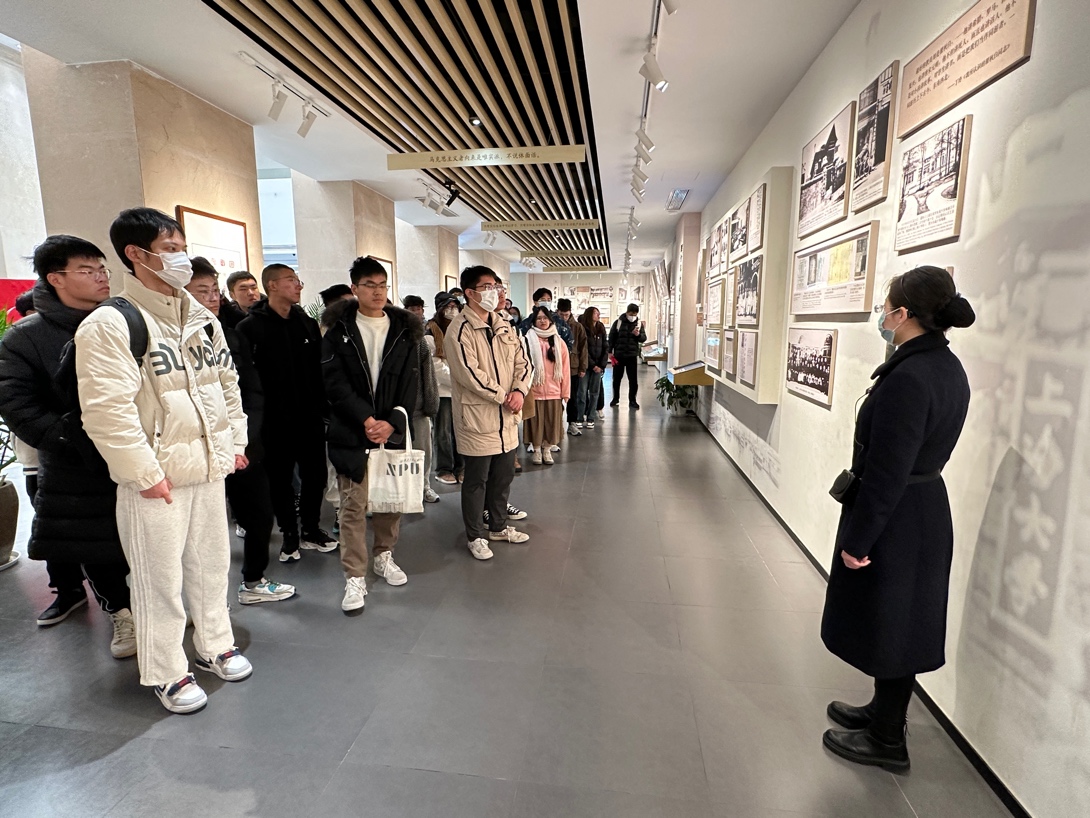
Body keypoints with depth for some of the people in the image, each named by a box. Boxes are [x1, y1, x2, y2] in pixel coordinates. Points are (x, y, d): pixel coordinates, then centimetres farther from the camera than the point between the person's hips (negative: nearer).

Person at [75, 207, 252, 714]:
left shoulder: (202, 319, 10)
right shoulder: (110, 324, -13)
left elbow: (228, 383, 15)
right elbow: (107, 411, -18)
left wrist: (235, 441, 9)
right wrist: (145, 472, -16)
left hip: (210, 468, 6)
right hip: (156, 478, -6)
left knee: (212, 564, 18)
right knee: (160, 580, 7)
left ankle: (215, 645, 37)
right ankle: (166, 673, 26)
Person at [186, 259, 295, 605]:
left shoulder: (233, 337, 9)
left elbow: (255, 392, 6)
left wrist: (245, 440, -6)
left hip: (246, 450, 5)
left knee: (261, 516, 14)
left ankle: (254, 581, 36)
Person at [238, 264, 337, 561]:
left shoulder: (308, 323, 9)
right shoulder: (251, 327, -5)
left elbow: (320, 369, 9)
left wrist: (324, 407, 4)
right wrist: (256, 414, -13)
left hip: (310, 417, 4)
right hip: (275, 421, -3)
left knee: (315, 475, 10)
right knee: (280, 479, 9)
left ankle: (311, 529, 28)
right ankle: (290, 534, 25)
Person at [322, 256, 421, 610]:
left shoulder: (404, 330, 7)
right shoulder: (338, 331, 1)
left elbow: (411, 382, 1)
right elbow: (335, 384, -6)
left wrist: (392, 422, -12)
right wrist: (366, 420, -16)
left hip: (392, 429, 3)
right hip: (351, 434, -2)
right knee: (353, 505, -1)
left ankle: (384, 555, 32)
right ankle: (355, 576, 10)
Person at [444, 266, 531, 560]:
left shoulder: (504, 327, 12)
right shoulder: (459, 330, -13)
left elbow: (522, 362, 9)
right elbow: (469, 373, -21)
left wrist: (519, 391, -9)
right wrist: (503, 396, -16)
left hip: (506, 417, 7)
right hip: (477, 417, -7)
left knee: (504, 476, 18)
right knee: (476, 481, 5)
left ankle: (498, 526, 36)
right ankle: (475, 536, 22)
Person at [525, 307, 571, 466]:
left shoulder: (559, 342, 4)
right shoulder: (529, 340, -5)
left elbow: (565, 369, 4)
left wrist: (565, 392, 2)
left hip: (553, 391, 2)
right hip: (534, 391, -2)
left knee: (551, 423, 11)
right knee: (536, 423, 7)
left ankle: (546, 449, 30)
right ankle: (537, 450, 26)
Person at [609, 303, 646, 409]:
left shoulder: (639, 324, 3)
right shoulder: (618, 322, -3)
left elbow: (644, 338, 5)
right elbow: (611, 337, 1)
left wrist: (638, 334, -16)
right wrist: (610, 351, -4)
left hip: (632, 356, 1)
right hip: (618, 355, -1)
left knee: (633, 379, 1)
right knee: (616, 378, 10)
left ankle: (632, 400, 11)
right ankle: (615, 398, 25)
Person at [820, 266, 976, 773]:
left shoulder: (907, 379, -26)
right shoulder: (948, 368, 5)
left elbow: (886, 475, -24)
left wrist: (857, 540, -17)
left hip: (895, 521, -10)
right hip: (928, 509, 10)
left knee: (887, 626, 8)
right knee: (899, 624, 23)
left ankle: (887, 741, 29)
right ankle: (883, 710, 43)